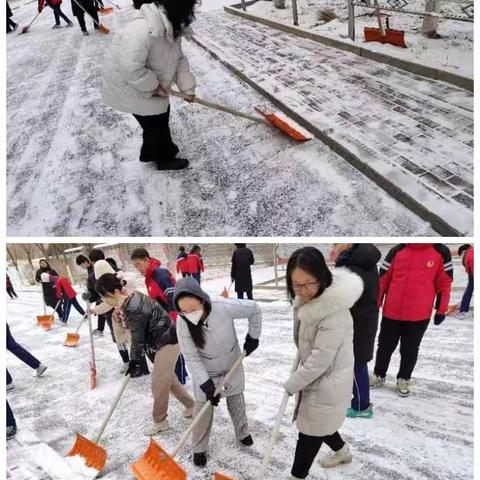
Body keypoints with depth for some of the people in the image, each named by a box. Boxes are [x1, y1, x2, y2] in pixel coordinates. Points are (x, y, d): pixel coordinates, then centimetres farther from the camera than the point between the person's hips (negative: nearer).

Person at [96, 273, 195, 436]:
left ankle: (160, 421, 24)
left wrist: (134, 361, -5)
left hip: (168, 342, -10)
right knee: (168, 377, 22)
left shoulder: (133, 309, -29)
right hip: (163, 340, 10)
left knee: (159, 384, 3)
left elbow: (138, 338, -19)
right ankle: (191, 405, 37)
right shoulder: (132, 297, 0)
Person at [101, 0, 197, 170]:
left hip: (148, 86, 9)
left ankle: (150, 153, 39)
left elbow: (179, 59, 3)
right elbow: (131, 67, -38)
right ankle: (165, 159, 23)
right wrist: (154, 86, -25)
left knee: (160, 116, 19)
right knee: (155, 122, 1)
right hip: (128, 86, -9)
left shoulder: (173, 28, -5)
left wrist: (187, 87, -7)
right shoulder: (143, 31, -36)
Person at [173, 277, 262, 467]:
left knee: (236, 402, 22)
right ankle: (199, 448, 34)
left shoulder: (223, 306, -35)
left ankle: (242, 432, 49)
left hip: (232, 366, 1)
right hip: (205, 372, -1)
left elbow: (254, 310, -17)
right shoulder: (182, 322, -30)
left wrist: (253, 337, -9)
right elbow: (191, 358, -21)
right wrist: (205, 383, -23)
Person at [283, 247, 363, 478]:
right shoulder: (307, 299, -4)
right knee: (318, 426, 27)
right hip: (313, 376, 9)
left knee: (309, 435, 8)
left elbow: (320, 360, -28)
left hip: (328, 383, -8)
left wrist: (289, 386, -18)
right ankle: (342, 451, 55)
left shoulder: (335, 312, -32)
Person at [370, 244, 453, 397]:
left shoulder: (441, 252, -4)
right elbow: (382, 279, 3)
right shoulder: (396, 251, -1)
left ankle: (404, 379, 34)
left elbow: (444, 283, 2)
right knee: (385, 346, 14)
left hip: (420, 315, -1)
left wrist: (441, 310, 2)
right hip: (391, 312, 1)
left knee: (410, 350, 13)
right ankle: (379, 376, 33)